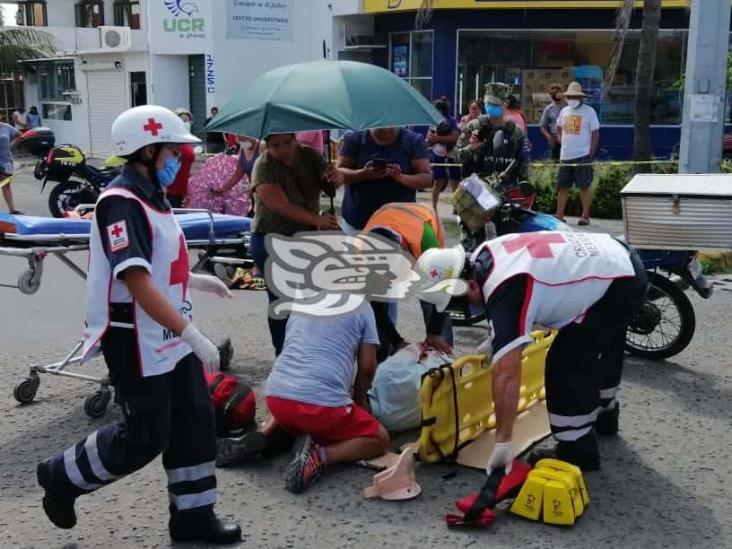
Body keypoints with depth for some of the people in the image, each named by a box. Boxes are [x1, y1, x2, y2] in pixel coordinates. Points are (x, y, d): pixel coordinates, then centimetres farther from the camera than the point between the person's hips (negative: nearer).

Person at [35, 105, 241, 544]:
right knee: (146, 438, 1)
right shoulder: (122, 202, -21)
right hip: (136, 342, -9)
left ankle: (193, 515, 24)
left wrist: (195, 280, 15)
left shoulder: (151, 196, 10)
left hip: (169, 338, 9)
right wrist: (191, 334, -28)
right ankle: (63, 476, 24)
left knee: (195, 422, 11)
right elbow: (137, 283, -28)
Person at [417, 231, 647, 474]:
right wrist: (499, 339, 14)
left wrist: (502, 442, -27)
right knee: (600, 353, 29)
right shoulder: (482, 257, -5)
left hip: (617, 285, -10)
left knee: (565, 368, -9)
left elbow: (506, 373, -31)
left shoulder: (507, 289, -30)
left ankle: (577, 451, 5)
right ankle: (604, 416, 51)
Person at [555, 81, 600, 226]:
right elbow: (559, 127, 27)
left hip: (582, 156, -5)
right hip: (565, 156, 5)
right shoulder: (565, 111, 12)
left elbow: (596, 134, -4)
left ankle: (585, 216, 6)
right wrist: (561, 141, 10)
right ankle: (559, 215, 15)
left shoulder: (589, 111, -3)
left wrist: (591, 154, -9)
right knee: (563, 187, 8)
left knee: (584, 187, -1)